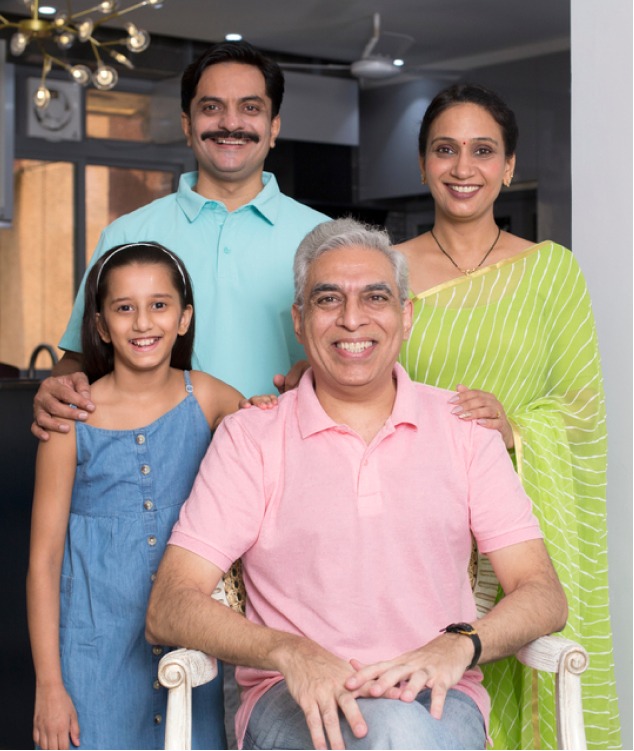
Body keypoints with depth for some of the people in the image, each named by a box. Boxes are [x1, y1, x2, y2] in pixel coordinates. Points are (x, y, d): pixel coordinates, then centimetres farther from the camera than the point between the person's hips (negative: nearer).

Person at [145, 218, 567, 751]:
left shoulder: (463, 426, 10)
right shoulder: (249, 437, 5)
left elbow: (543, 595, 5)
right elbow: (169, 610, -3)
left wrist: (458, 645, -17)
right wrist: (289, 652, -21)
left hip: (437, 696, 2)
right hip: (294, 701, -2)